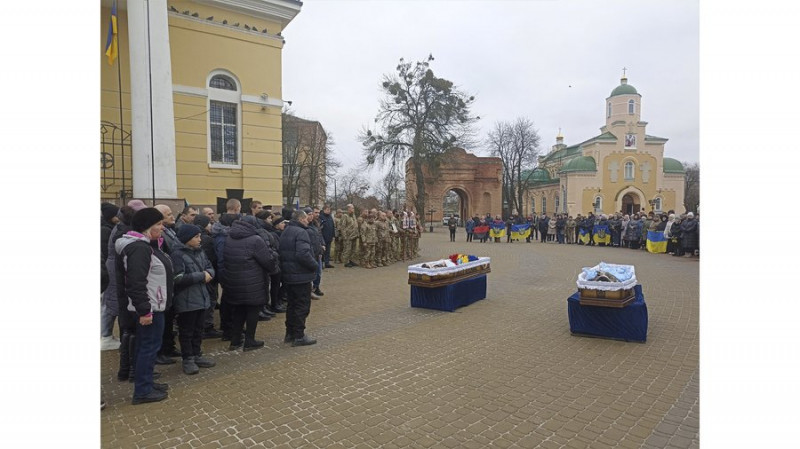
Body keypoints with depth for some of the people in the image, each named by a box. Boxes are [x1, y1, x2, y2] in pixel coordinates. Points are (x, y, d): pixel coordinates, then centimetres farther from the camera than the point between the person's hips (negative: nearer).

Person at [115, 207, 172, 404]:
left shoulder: (146, 245, 11)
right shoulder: (139, 248, -21)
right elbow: (136, 283, -25)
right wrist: (144, 310, -25)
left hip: (152, 305, 10)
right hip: (149, 307, -10)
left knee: (146, 345, 17)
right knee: (150, 345, -2)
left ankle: (146, 383, 29)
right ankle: (142, 391, 8)